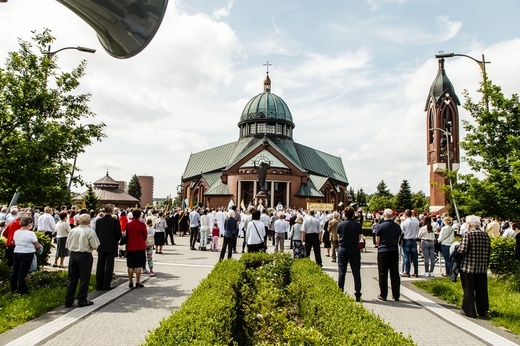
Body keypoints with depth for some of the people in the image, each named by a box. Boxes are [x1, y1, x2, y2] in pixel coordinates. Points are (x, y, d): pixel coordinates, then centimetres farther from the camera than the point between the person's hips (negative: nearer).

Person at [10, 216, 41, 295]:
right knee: (22, 273, -1)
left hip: (16, 253, 6)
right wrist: (36, 249, 8)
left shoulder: (16, 232, 4)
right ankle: (22, 290, 7)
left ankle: (13, 289, 28)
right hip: (27, 254, -6)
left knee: (15, 271, 16)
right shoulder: (31, 233, -17)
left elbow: (15, 243, 14)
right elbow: (37, 246, -12)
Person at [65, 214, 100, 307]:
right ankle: (82, 300, 10)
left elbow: (67, 245, 8)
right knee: (84, 278, 5)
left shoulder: (72, 231, 2)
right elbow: (95, 246, -11)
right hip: (85, 256, -5)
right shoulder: (90, 231, -12)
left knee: (72, 278, 12)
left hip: (73, 254, 5)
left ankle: (68, 301, 17)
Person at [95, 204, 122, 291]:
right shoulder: (115, 221, -12)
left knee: (100, 266, 10)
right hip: (111, 246, -4)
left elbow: (96, 233, 4)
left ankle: (99, 285, 14)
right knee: (109, 266, 4)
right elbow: (119, 234, -10)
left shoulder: (98, 221, 0)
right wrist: (115, 241, 10)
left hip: (101, 247, 4)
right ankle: (106, 285, 4)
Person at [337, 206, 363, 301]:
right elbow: (360, 238, 1)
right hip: (354, 250, 0)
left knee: (341, 272, 8)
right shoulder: (358, 225, -6)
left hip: (343, 250, 0)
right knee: (356, 273, 6)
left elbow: (339, 237, 4)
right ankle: (358, 295, 8)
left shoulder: (340, 224, -6)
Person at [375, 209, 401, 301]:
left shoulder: (380, 226, -11)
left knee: (383, 274, 4)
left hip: (383, 252, -3)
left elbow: (377, 241, -6)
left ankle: (383, 295, 9)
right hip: (394, 251, 4)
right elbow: (398, 240, 10)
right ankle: (396, 295, 16)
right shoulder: (397, 226, 2)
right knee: (395, 274, 10)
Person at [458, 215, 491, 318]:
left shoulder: (468, 234, -15)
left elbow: (462, 250, -19)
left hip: (468, 267, -5)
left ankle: (469, 311, 11)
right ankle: (482, 311, 24)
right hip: (482, 267, 5)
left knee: (468, 289, 5)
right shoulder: (485, 235, 2)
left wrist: (458, 248, 1)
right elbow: (489, 251, 6)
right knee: (481, 289, 15)